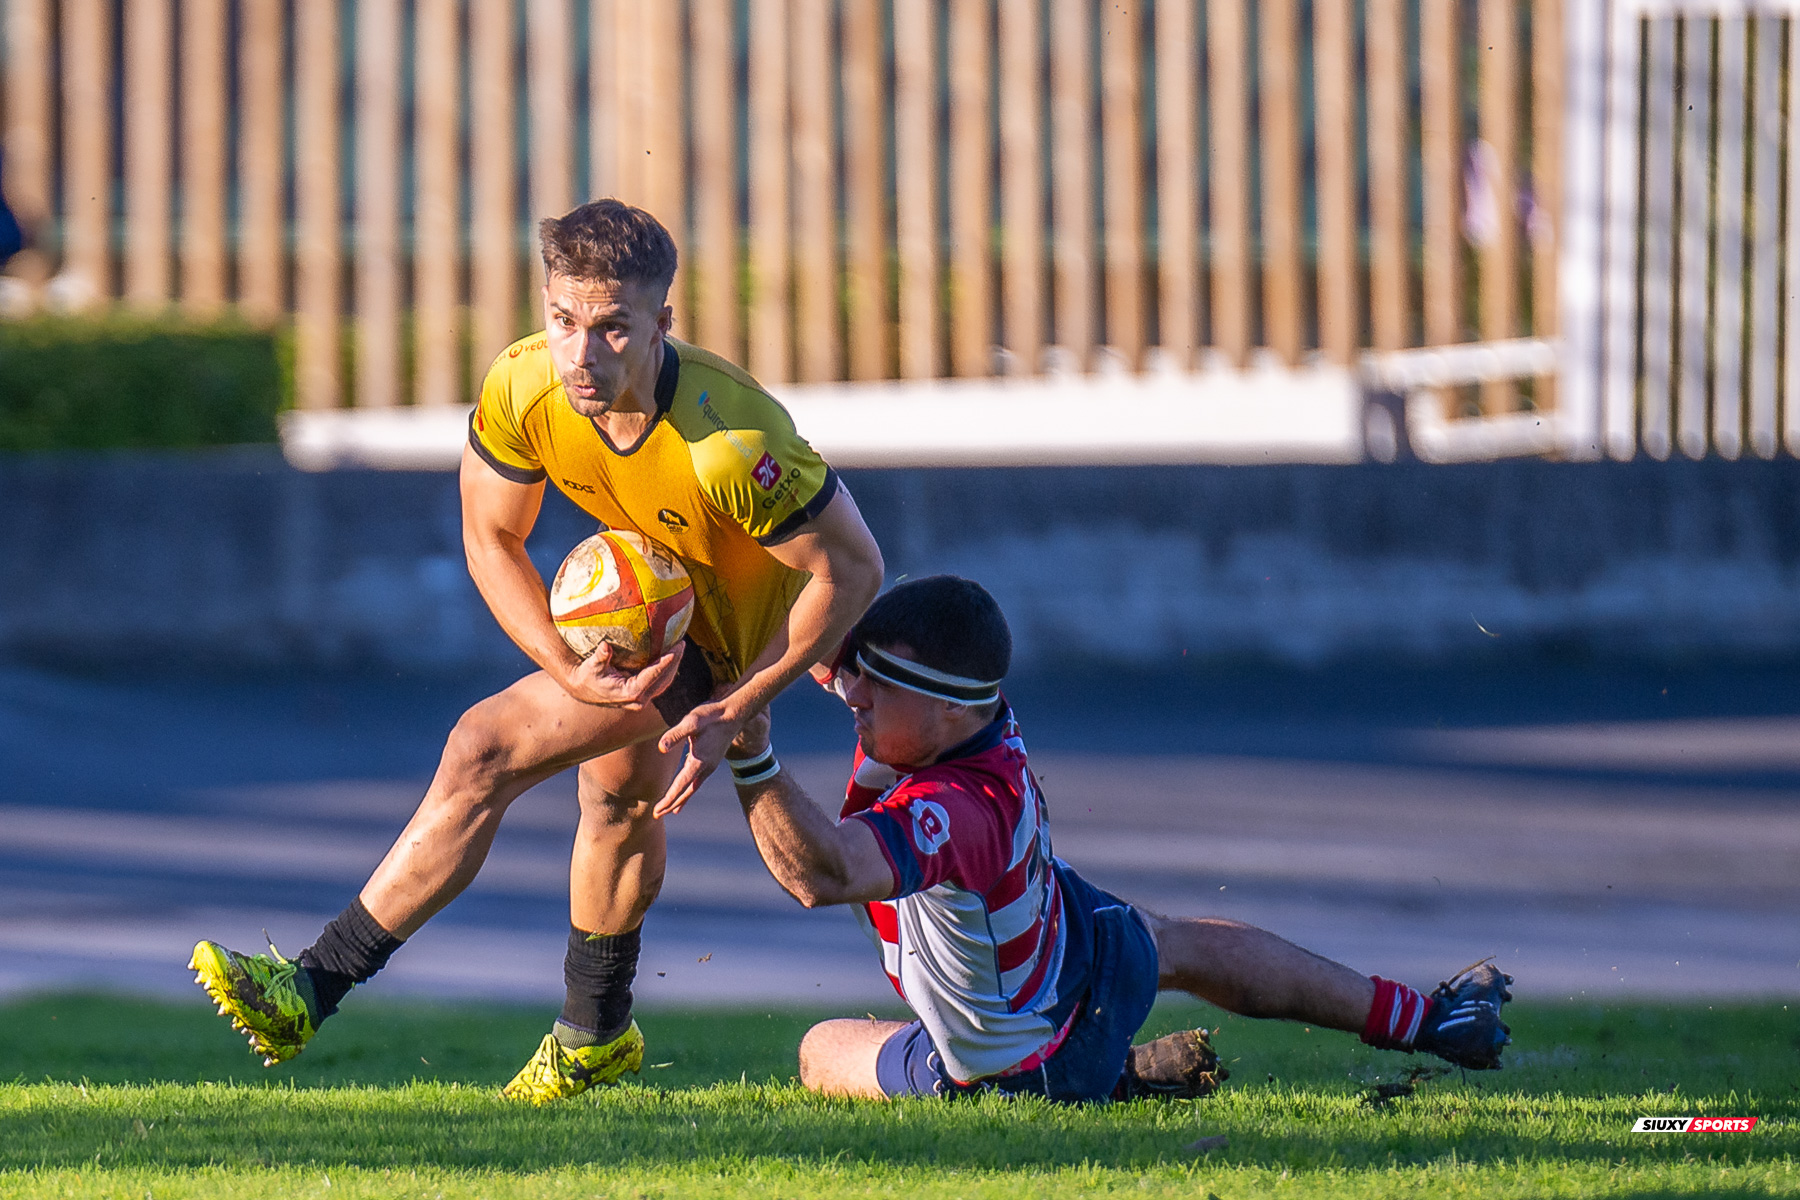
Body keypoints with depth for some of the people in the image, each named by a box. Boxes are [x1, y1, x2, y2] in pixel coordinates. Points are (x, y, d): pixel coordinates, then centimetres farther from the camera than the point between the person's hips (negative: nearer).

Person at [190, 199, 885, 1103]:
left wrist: (736, 708, -22)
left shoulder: (730, 445, -38)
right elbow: (490, 536, -6)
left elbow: (853, 568, -25)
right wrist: (567, 670, -20)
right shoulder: (523, 390, -23)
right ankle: (596, 1035, 52)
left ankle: (310, 992, -13)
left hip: (728, 632, -6)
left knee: (484, 753, -17)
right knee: (617, 788, 27)